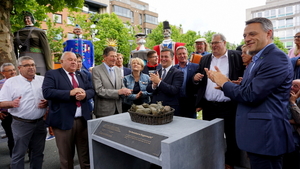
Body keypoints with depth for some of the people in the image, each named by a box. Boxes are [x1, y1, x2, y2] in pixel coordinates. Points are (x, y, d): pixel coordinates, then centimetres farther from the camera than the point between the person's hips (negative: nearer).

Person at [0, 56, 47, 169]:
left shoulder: (43, 80, 6)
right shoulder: (11, 82, -2)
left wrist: (48, 102, -11)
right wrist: (11, 103, -24)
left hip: (40, 122, 3)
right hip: (21, 124, -3)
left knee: (38, 152, 16)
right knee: (18, 154, 7)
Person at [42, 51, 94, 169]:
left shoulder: (82, 75, 14)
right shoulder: (52, 74, -2)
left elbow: (92, 90, 8)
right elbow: (47, 92, -16)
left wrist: (84, 94, -15)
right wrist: (70, 93, -22)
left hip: (83, 120, 5)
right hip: (64, 121, -4)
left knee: (85, 152, 17)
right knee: (66, 155, 13)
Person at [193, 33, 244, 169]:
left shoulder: (236, 56, 0)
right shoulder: (205, 59, 12)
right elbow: (199, 80, 16)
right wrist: (196, 78, -6)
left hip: (228, 106, -3)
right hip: (208, 105, 4)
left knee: (231, 136, 9)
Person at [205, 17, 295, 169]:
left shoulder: (276, 58, -16)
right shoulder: (257, 59, 14)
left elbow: (252, 94, -24)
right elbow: (244, 91, 13)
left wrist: (225, 83, -9)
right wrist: (221, 81, 1)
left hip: (265, 135, -9)